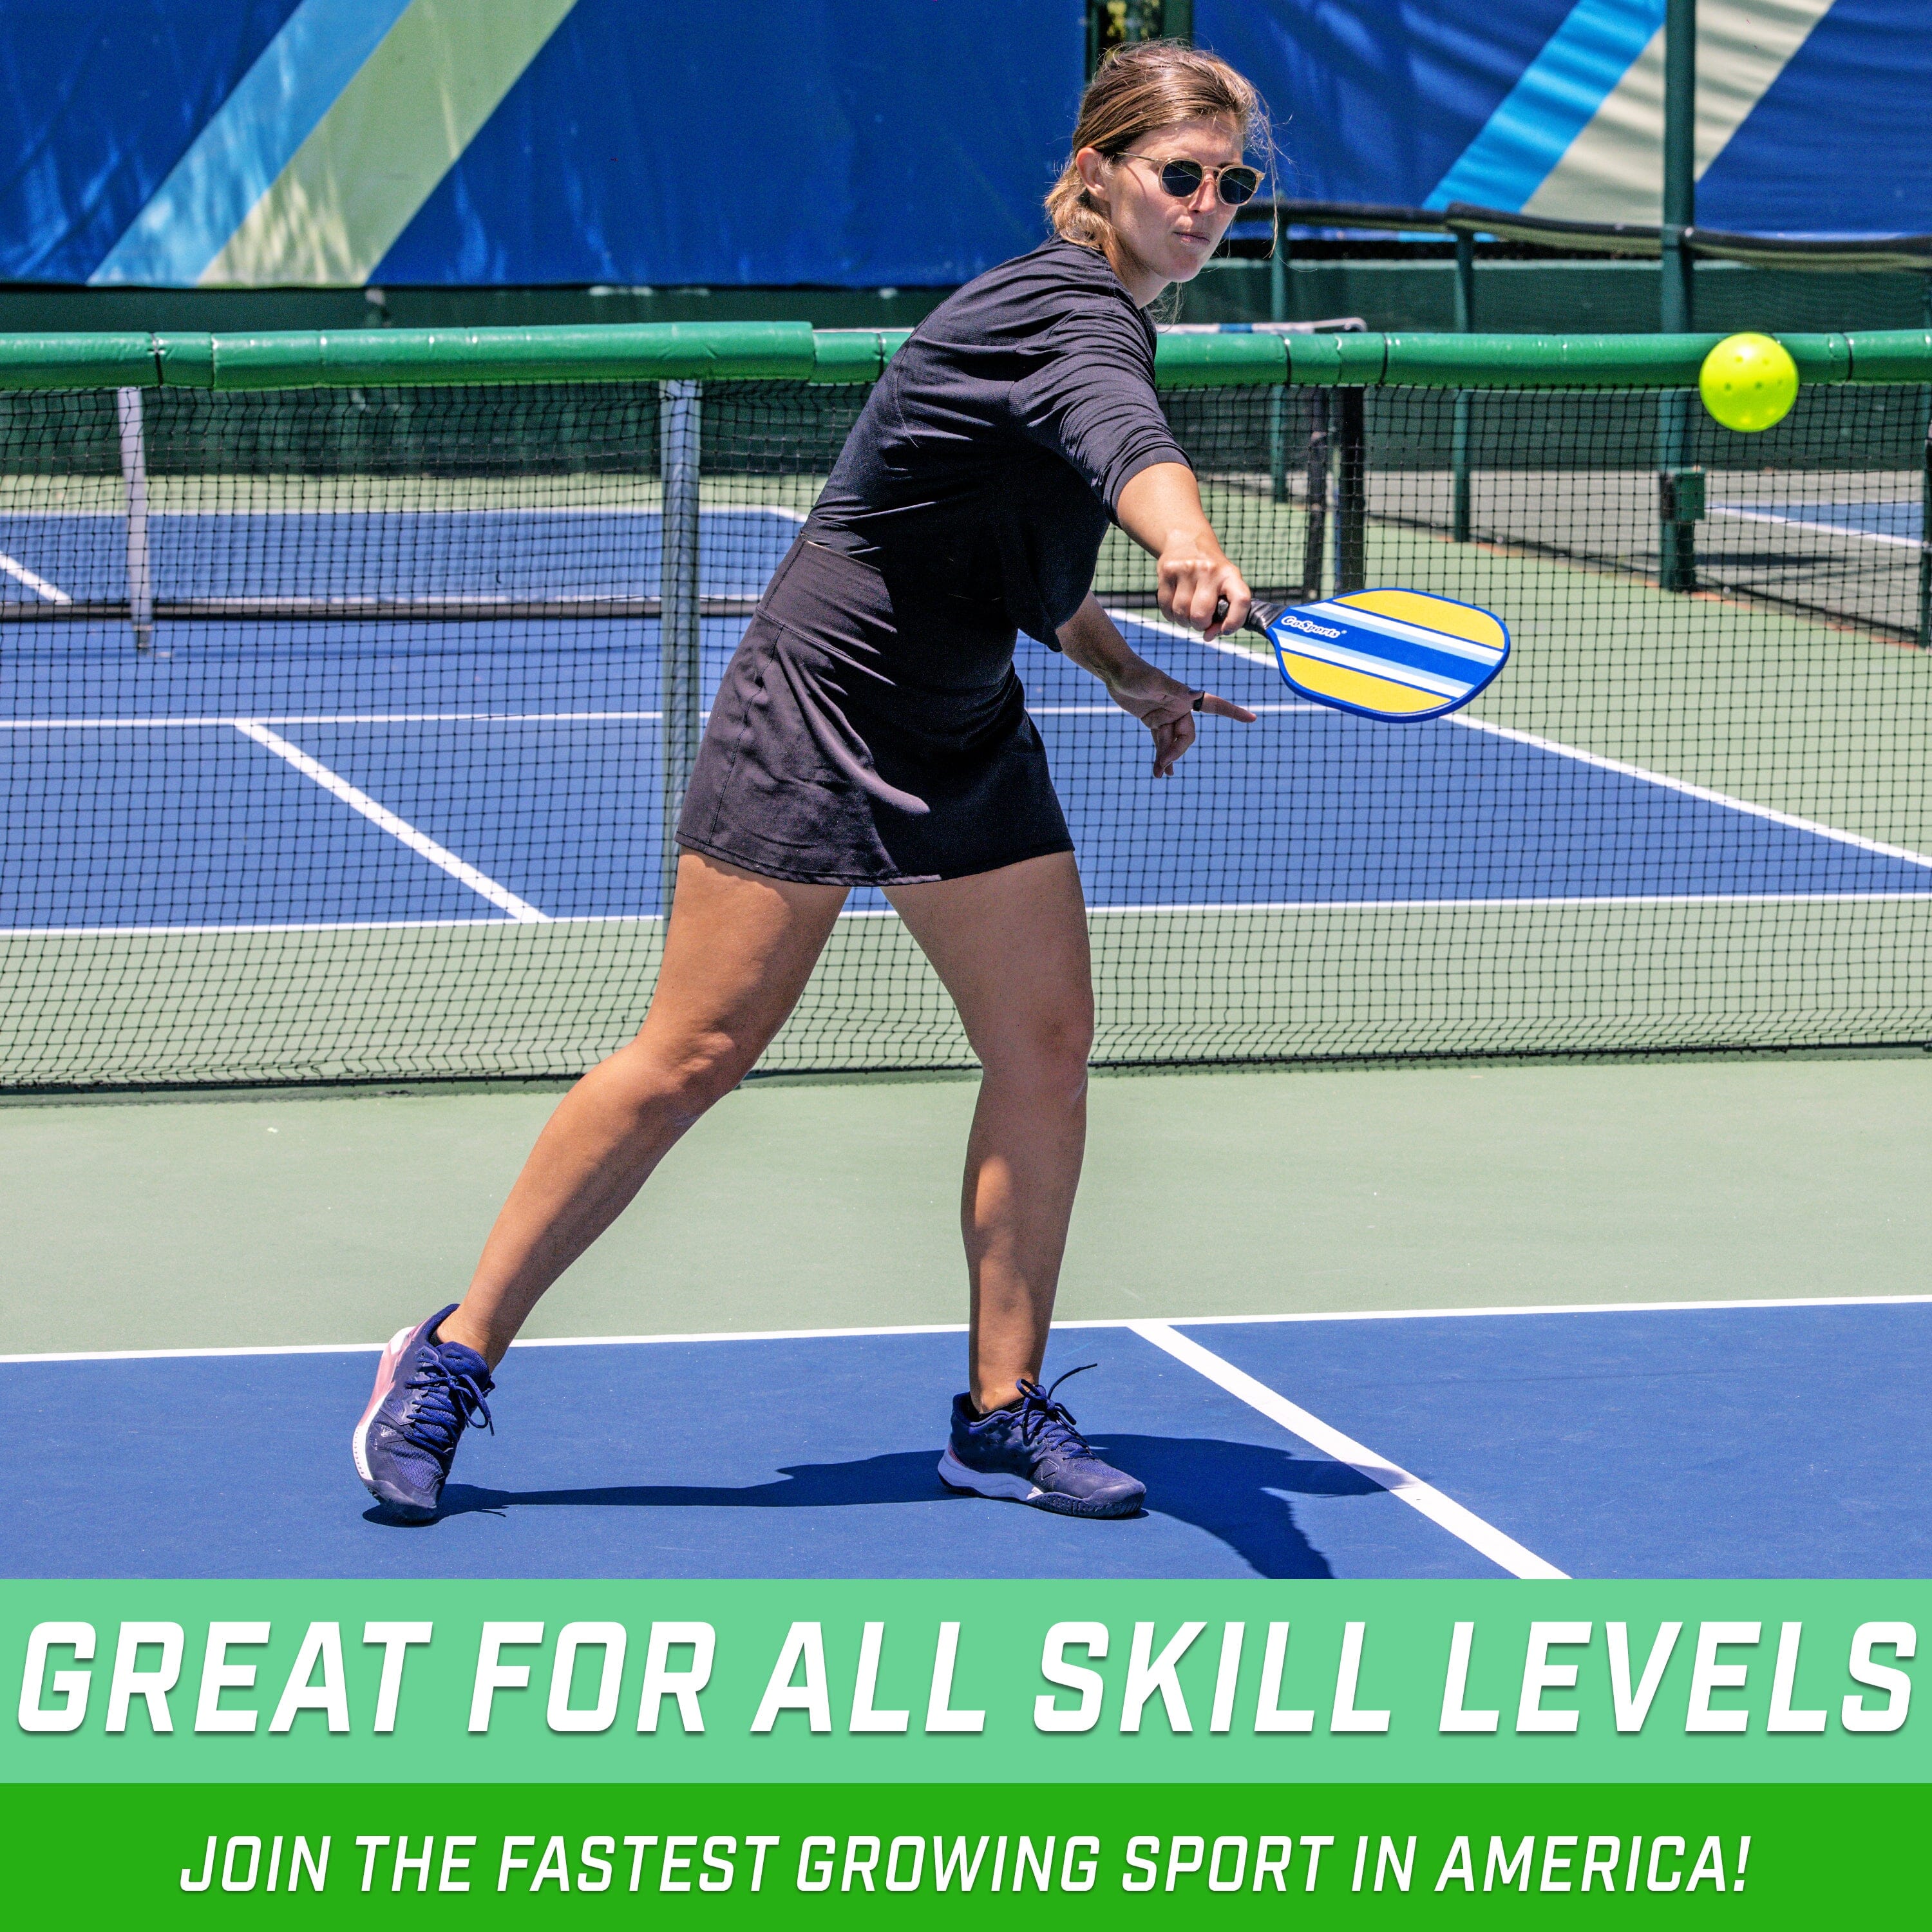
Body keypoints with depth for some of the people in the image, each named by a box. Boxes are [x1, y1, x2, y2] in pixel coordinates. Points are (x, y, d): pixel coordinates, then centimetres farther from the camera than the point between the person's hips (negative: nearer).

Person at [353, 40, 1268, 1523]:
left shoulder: (1102, 316, 8)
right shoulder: (1068, 312, -21)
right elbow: (1123, 442, -47)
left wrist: (1124, 671, 18)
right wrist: (1191, 552, -66)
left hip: (969, 734, 9)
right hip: (818, 712, -9)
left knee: (1047, 1037, 0)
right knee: (697, 1054, -6)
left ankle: (1003, 1416, 10)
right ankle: (452, 1359, 6)